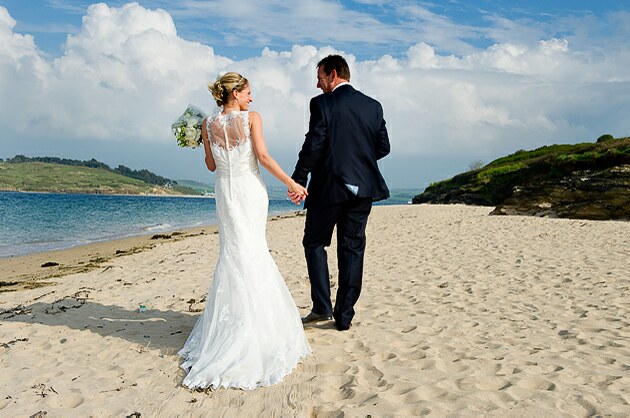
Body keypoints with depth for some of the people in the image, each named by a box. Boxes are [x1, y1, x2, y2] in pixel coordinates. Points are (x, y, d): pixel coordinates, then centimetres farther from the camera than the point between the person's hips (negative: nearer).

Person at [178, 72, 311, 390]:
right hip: (251, 190, -2)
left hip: (226, 193, 3)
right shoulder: (252, 118, -7)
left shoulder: (209, 124, 3)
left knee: (235, 254, 11)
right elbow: (262, 156, -15)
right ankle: (253, 322, 14)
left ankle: (231, 323, 14)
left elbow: (211, 165, 6)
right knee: (252, 254, 6)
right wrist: (292, 183, -12)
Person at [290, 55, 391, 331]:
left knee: (314, 243, 12)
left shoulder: (321, 104, -7)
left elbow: (313, 145, -14)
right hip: (363, 188, 5)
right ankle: (344, 316, 14)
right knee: (352, 249, 9)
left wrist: (298, 180, -6)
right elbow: (383, 147, 8)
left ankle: (321, 306, 5)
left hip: (329, 187, -4)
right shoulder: (373, 106, 9)